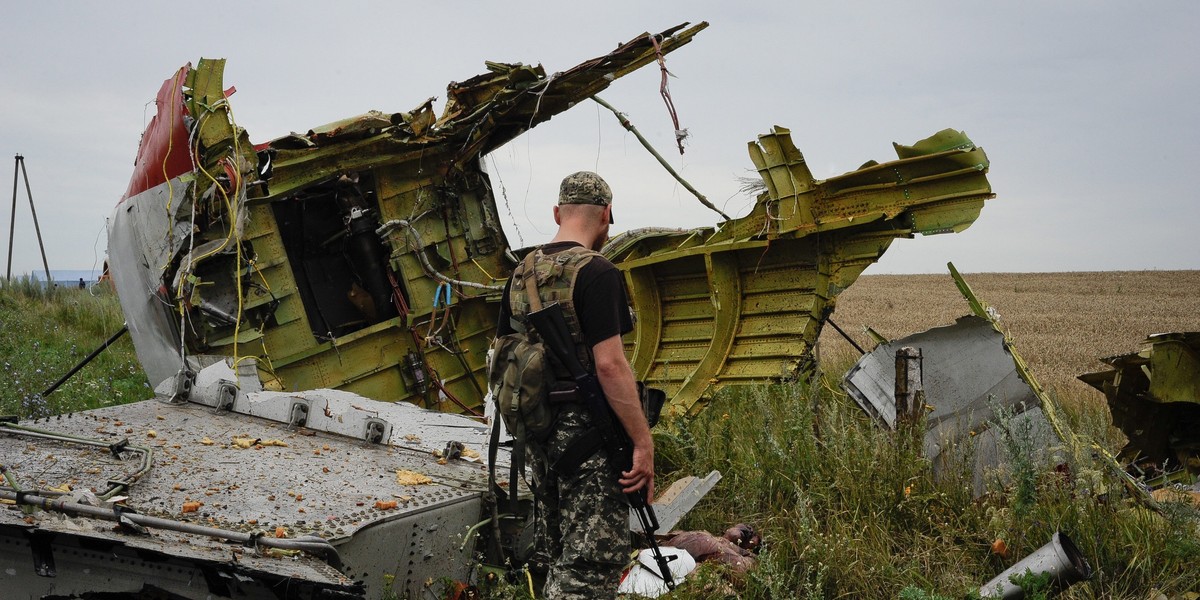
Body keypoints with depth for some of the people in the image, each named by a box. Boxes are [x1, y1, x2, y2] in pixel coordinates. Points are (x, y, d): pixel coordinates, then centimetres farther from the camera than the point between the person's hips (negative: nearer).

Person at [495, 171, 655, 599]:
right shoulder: (596, 272, -13)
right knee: (593, 563, -6)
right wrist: (643, 442, -17)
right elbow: (609, 364, -20)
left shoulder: (520, 276, 11)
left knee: (558, 559, 18)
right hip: (586, 433, -8)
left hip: (537, 432, 8)